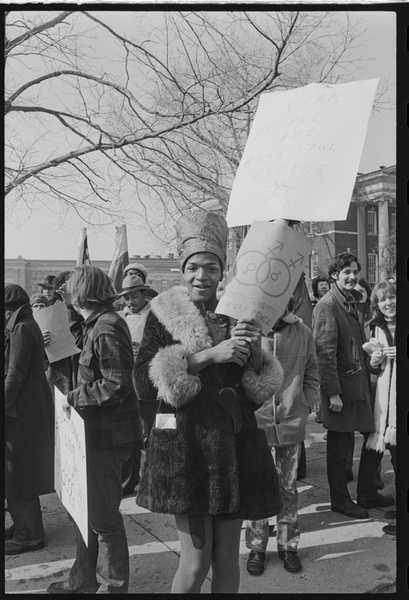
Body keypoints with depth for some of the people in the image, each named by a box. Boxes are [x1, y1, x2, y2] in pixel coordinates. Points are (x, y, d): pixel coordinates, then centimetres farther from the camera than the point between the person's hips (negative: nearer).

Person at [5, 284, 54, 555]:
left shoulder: (21, 329, -17)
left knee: (17, 471, 2)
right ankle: (25, 524, 33)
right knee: (23, 469, 19)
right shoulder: (25, 325, 12)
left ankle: (30, 535, 14)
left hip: (22, 410, -10)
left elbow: (15, 375, -21)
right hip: (31, 405, 10)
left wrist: (6, 405, -20)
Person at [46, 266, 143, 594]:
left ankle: (114, 585, 26)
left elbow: (117, 386, -23)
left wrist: (75, 397, -17)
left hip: (106, 435, -10)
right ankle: (85, 579, 39)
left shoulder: (106, 329, -20)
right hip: (95, 432, 10)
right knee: (86, 507, 21)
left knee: (103, 515, 6)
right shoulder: (96, 324, 10)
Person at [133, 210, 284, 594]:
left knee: (227, 558, 12)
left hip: (236, 443, 4)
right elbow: (142, 383, -14)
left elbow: (262, 386, 12)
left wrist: (255, 350, -9)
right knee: (196, 562, 0)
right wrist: (209, 355, -19)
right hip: (185, 445, -4)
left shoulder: (238, 313, 9)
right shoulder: (164, 314, -2)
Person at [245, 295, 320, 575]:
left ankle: (288, 545, 32)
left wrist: (306, 405, 2)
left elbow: (312, 375, 10)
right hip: (255, 422, -1)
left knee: (289, 488, 14)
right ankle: (257, 547, 28)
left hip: (292, 423, 2)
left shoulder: (303, 332, 0)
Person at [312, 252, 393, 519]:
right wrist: (333, 392, -20)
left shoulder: (353, 302, 15)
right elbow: (325, 352, -18)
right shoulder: (327, 305, -13)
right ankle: (340, 499, 20)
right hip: (341, 386, -8)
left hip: (360, 383, 8)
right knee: (339, 446, 5)